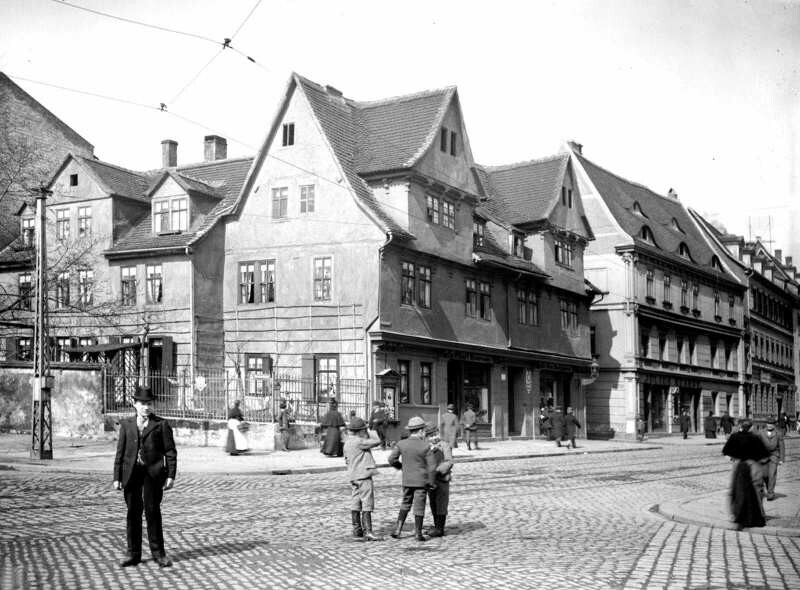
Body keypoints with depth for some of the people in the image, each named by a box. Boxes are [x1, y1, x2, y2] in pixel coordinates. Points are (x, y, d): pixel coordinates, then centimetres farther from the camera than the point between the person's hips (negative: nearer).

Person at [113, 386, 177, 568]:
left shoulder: (161, 424, 4)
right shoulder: (126, 424, 11)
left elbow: (170, 451, 2)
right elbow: (120, 452, 11)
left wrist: (171, 475, -5)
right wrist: (117, 477, 5)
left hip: (153, 472, -2)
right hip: (132, 472, 2)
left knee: (153, 511, -1)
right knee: (133, 512, 6)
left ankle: (158, 553, 8)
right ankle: (133, 554, 15)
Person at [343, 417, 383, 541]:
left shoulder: (347, 442, 13)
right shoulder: (359, 442, -16)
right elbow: (377, 442, -15)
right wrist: (368, 435, 0)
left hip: (353, 476, 9)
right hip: (364, 476, -9)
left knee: (355, 504, 13)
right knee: (367, 504, -9)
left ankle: (357, 530, 19)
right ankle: (368, 532, -13)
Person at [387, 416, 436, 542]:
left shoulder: (401, 444, -6)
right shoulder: (425, 446, -14)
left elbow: (391, 459, -4)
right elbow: (431, 467, -12)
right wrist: (432, 482, 0)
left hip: (407, 480, 3)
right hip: (422, 481, -3)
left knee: (405, 504, 19)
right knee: (419, 506, 6)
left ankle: (397, 529, 12)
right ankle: (418, 534, 12)